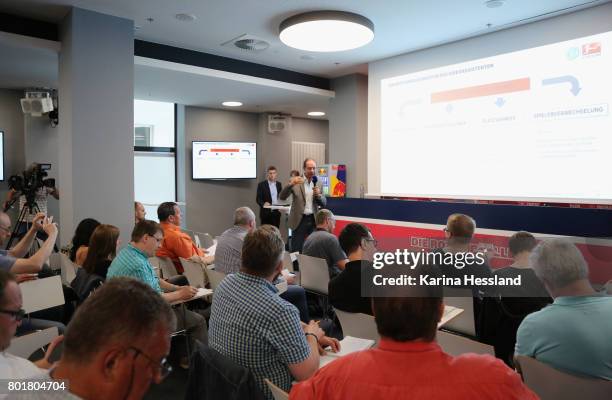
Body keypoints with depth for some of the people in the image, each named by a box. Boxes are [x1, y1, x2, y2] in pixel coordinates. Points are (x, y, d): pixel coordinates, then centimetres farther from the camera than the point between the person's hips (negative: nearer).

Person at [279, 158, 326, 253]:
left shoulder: (318, 184, 9)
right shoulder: (296, 182, -3)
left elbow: (323, 203, 8)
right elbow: (282, 197, -12)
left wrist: (318, 195, -13)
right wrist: (291, 184, -29)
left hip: (314, 220, 3)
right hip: (299, 220, -3)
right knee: (296, 251, 1)